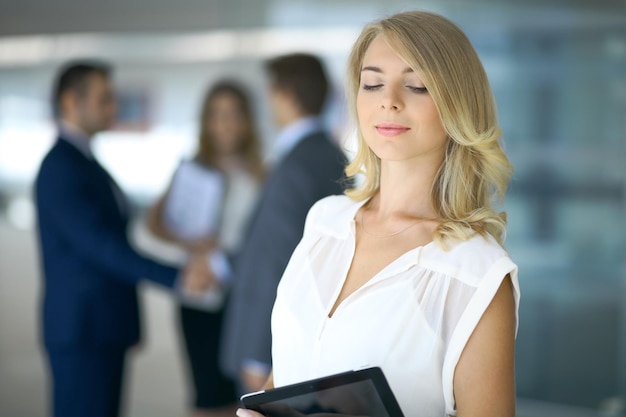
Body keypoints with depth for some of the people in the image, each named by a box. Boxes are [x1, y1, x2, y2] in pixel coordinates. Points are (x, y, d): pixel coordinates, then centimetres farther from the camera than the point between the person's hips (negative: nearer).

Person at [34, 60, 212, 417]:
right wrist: (176, 278, -31)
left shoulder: (82, 161, 16)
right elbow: (102, 244, -25)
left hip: (103, 327, 10)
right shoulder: (61, 167, -16)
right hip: (82, 330, -10)